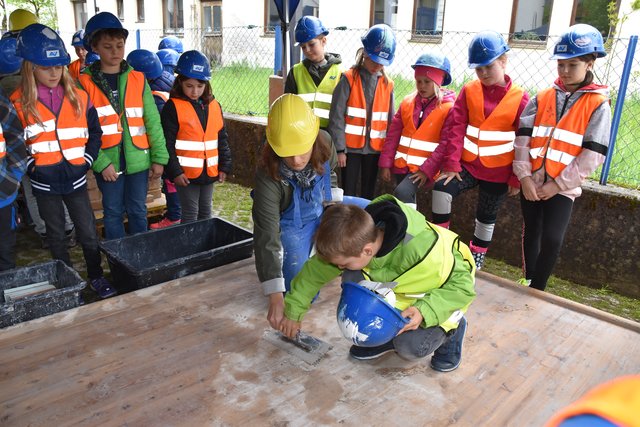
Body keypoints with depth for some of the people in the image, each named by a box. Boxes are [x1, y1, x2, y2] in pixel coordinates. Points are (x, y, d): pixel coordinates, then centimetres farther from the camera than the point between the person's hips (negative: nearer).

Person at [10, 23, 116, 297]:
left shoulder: (78, 97, -2)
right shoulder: (19, 102, -7)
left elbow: (95, 132, 5)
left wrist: (86, 160, -3)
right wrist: (31, 166, -9)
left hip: (75, 179, 1)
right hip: (44, 182, 0)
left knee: (88, 232, 7)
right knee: (56, 235, 15)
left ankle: (96, 276, 25)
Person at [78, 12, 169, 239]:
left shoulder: (138, 79, 2)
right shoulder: (84, 83, -3)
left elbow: (153, 121, 1)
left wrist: (159, 157, -3)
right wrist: (101, 162, -15)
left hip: (138, 159, 1)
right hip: (107, 163, -1)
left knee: (138, 212, 13)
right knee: (113, 214, 11)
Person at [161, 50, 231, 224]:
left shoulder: (214, 106, 5)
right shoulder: (173, 107, -9)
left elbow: (222, 139, 9)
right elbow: (167, 143, -12)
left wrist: (224, 166, 6)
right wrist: (175, 171, -16)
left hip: (209, 171, 5)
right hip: (186, 172, -5)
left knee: (205, 212, 18)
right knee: (190, 214, 3)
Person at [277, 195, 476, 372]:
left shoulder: (422, 253, -42)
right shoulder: (358, 237, -26)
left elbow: (463, 285, -26)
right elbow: (316, 269, -11)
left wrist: (424, 312, -39)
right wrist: (293, 311, -4)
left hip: (431, 296, -4)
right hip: (397, 286, 5)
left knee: (410, 347, -26)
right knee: (352, 278, -22)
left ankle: (453, 325, 6)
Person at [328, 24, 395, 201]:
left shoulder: (387, 84, 4)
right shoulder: (348, 79, -7)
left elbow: (390, 120, 8)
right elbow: (336, 116, -9)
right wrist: (339, 148, -12)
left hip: (374, 147, 3)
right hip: (351, 147, -3)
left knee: (369, 193, 13)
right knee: (348, 193, 3)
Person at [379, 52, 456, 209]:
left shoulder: (449, 108, -8)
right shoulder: (408, 102, 5)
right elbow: (393, 134, 5)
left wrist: (427, 169, -16)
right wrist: (386, 163, 0)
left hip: (423, 168, -5)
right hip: (402, 164, 5)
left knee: (402, 193, -26)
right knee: (407, 201, 13)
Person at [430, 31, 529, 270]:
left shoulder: (520, 99, -9)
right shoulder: (469, 91, -3)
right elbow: (455, 129, -6)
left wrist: (517, 178, -6)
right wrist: (451, 164, -14)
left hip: (498, 172, -1)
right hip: (467, 164, 1)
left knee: (486, 217, 13)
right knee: (441, 190, -22)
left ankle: (477, 257, 35)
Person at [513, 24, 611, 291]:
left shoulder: (598, 105, -3)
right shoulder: (542, 98, 5)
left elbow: (593, 155, -9)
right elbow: (523, 138, 0)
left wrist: (558, 184, -13)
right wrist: (524, 175, -11)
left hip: (563, 187, -3)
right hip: (532, 182, 3)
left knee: (552, 239, -13)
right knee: (531, 234, 15)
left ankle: (536, 291, 6)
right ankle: (528, 281, 33)